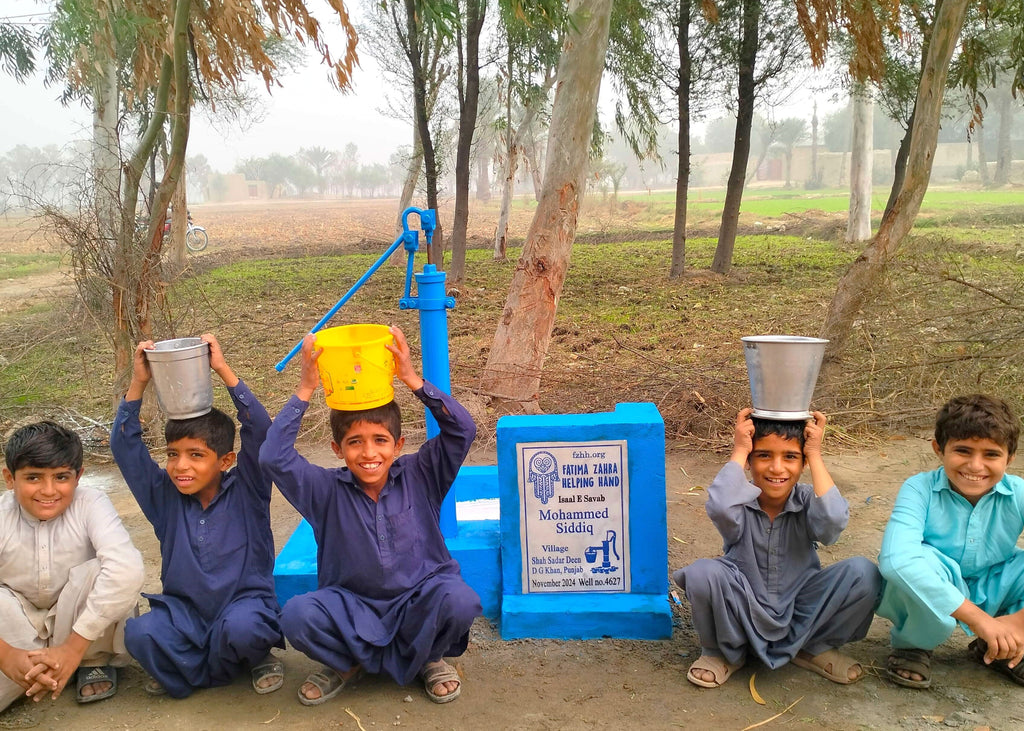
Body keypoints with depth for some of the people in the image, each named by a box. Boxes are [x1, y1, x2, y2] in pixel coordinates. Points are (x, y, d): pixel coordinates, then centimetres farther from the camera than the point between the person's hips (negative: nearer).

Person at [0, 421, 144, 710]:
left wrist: (73, 647, -37)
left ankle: (94, 661, -5)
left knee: (98, 571, -30)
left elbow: (127, 569, -36)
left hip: (82, 623, 0)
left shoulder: (90, 505, -19)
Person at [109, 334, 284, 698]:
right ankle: (236, 662, -6)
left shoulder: (246, 490, -6)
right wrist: (138, 384, -12)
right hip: (185, 611, 3)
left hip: (244, 601, -3)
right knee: (139, 634, -26)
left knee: (240, 628, -36)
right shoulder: (165, 496, 3)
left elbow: (259, 431, -18)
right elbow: (124, 446, -2)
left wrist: (224, 370, -23)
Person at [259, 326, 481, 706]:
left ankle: (428, 657, 3)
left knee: (459, 600, -33)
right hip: (353, 607, 1)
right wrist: (305, 390, -18)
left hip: (418, 602, 0)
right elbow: (273, 457, -16)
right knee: (297, 615, -28)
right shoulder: (327, 490, -4)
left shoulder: (419, 477, -4)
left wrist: (413, 379, -22)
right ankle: (346, 662, 6)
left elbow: (462, 430, -16)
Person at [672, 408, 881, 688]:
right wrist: (738, 452, -27)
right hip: (743, 616, -2)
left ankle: (815, 647, 6)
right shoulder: (740, 502, -14)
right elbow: (720, 508, -40)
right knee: (703, 573, -33)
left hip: (800, 616, 2)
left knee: (863, 573, -21)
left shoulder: (807, 501, -8)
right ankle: (725, 652, 0)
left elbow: (833, 520, -32)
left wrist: (815, 455, -24)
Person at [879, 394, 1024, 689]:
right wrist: (976, 617, -42)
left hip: (993, 592, 3)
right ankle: (913, 645, -4)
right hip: (931, 597, -3)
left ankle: (996, 649, 5)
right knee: (919, 561, -36)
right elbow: (895, 559, -41)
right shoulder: (920, 489, -24)